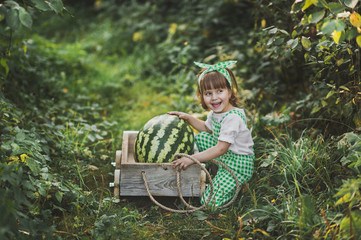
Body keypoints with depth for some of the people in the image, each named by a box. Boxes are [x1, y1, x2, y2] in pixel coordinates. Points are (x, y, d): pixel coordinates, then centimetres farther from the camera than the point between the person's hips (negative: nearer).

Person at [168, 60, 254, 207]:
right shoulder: (215, 112, 1)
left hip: (238, 165, -9)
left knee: (210, 202, -17)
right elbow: (207, 128, 23)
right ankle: (216, 170, 13)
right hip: (223, 157, 9)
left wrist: (191, 159, -28)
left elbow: (220, 149, -29)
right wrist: (188, 118, 9)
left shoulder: (233, 117, -28)